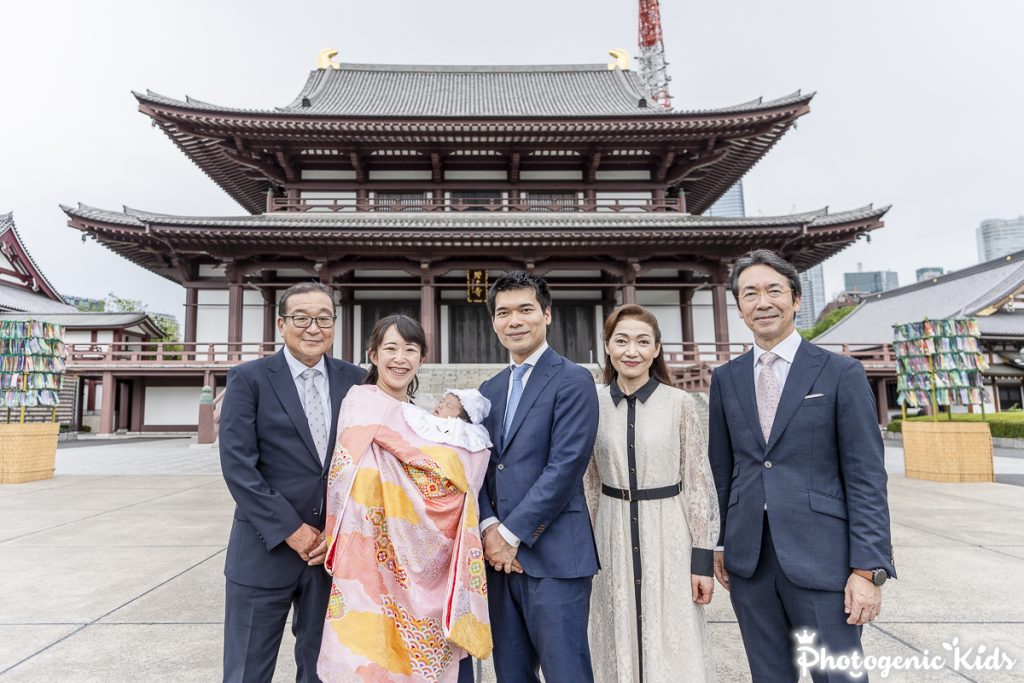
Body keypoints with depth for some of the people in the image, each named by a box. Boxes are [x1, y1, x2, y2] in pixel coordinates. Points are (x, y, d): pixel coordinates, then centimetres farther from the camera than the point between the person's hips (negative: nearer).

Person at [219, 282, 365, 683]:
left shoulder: (354, 380, 4)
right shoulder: (248, 378, -3)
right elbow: (237, 464, -10)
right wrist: (291, 530, -12)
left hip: (335, 547, 3)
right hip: (266, 550, -2)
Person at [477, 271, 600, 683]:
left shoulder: (573, 381, -7)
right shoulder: (489, 390, 14)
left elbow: (565, 466, -15)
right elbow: (478, 467, 10)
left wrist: (512, 534, -13)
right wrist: (489, 527, -5)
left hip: (553, 554, -6)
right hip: (499, 552, 6)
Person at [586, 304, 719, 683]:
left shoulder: (680, 403, -8)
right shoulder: (594, 404, -1)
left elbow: (699, 483, -4)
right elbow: (590, 482, 7)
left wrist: (702, 558, -5)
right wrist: (588, 545, 10)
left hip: (668, 534, -2)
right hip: (614, 538, 2)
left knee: (673, 645, 8)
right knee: (622, 647, 15)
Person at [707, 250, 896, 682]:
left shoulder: (841, 373, -3)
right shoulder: (726, 378, 6)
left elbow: (866, 477, -6)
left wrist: (868, 569, -10)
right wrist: (718, 542, 9)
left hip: (820, 557, -3)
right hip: (747, 559, 3)